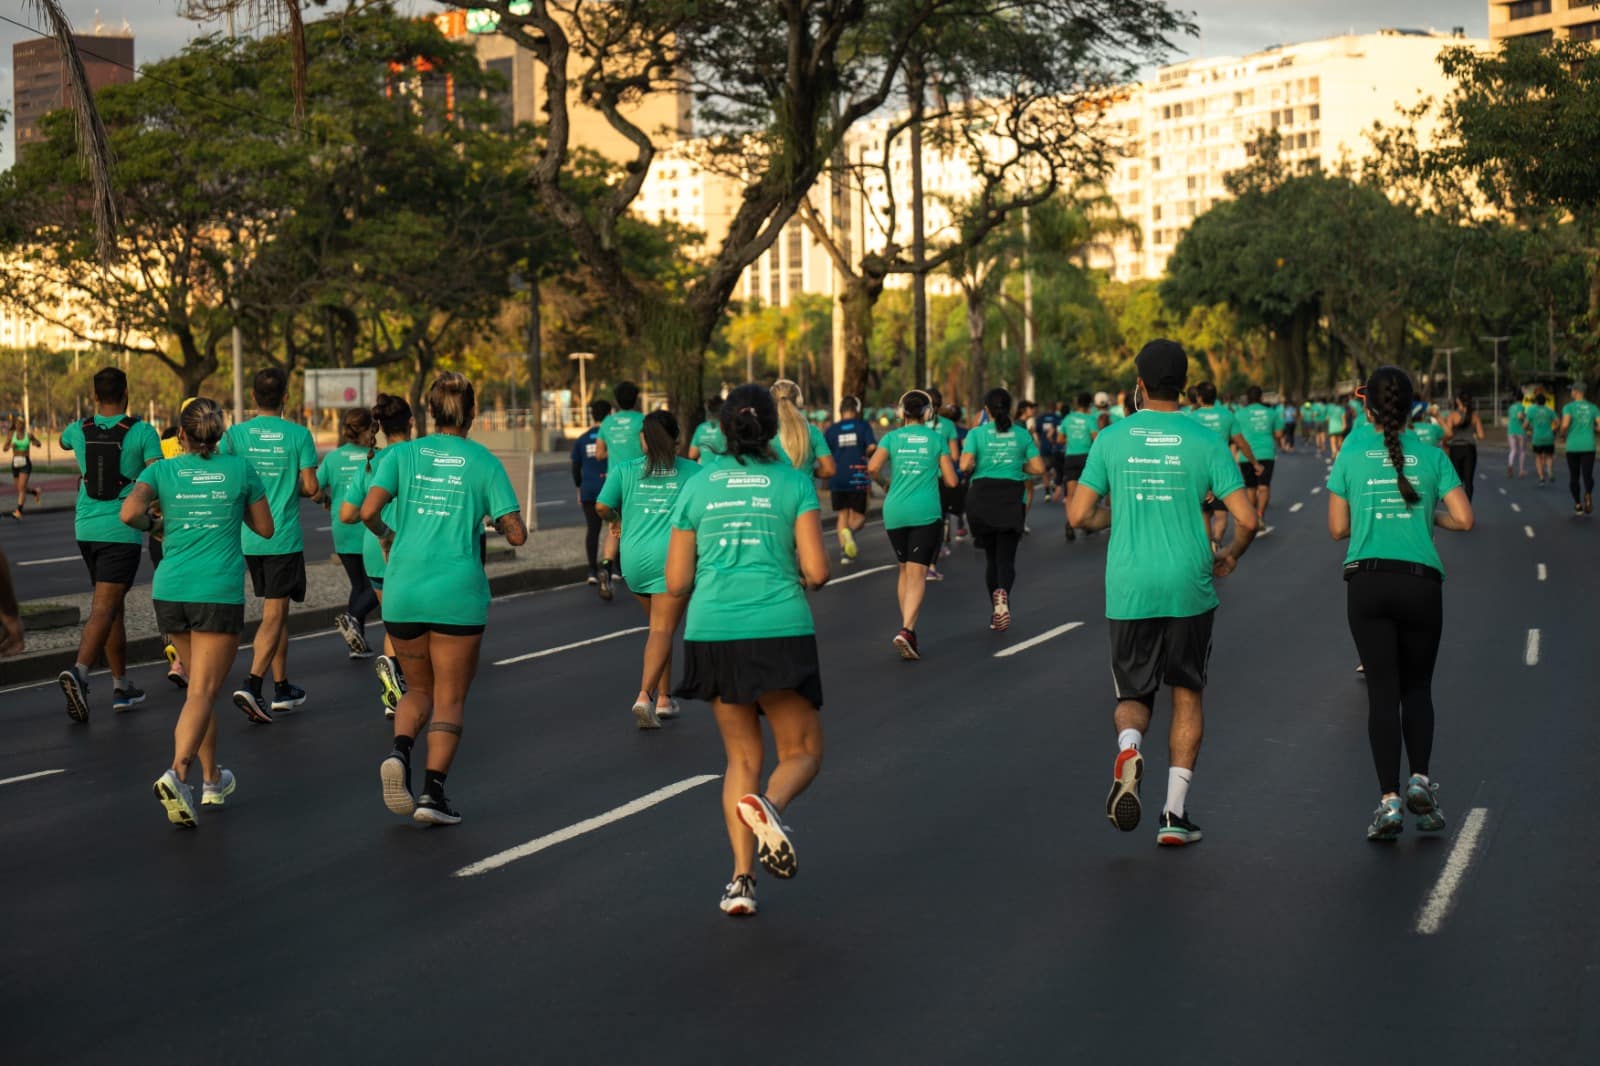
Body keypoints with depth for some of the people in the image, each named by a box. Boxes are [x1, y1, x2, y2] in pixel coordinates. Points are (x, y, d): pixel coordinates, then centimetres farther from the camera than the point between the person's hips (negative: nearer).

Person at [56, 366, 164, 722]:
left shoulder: (79, 430, 4)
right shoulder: (143, 432, -8)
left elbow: (63, 440, 31)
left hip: (86, 529, 5)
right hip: (122, 532, -5)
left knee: (113, 604, 17)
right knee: (103, 609, -10)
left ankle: (122, 685, 21)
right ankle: (79, 672, -32)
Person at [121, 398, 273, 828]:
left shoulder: (162, 471, 3)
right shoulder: (240, 469, 2)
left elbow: (129, 513, -14)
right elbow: (265, 528, 10)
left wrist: (149, 522, 8)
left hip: (171, 592, 3)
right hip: (220, 594, -3)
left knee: (201, 684, 20)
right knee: (202, 693, -7)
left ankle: (212, 779, 27)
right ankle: (177, 774, -29)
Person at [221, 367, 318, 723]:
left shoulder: (235, 434, -1)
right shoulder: (299, 435, -8)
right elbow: (310, 486, -8)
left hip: (249, 537, 4)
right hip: (284, 537, -4)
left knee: (276, 611, 17)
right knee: (273, 616, -3)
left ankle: (282, 688, 24)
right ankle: (251, 685, -20)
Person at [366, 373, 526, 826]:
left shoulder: (402, 454, 4)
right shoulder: (484, 462, 0)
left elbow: (369, 510, -10)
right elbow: (517, 534, -3)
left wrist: (385, 535, 11)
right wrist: (495, 521, 18)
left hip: (402, 590, 2)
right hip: (458, 592, -2)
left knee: (419, 689, 19)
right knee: (450, 699, 8)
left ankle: (399, 752, -8)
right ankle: (433, 793, -2)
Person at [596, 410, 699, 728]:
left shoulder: (625, 470, 6)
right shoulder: (691, 471, 4)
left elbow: (602, 506, -3)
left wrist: (616, 517, 19)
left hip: (635, 559, 3)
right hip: (672, 558, -3)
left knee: (659, 627, 20)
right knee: (662, 630, -7)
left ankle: (664, 698, 24)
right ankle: (645, 696, -25)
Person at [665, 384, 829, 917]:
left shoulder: (697, 487, 6)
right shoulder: (794, 483, 0)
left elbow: (677, 582, 7)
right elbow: (816, 571, -7)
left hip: (713, 633, 3)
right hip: (780, 631, -3)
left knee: (743, 756, 16)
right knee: (803, 752, 11)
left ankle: (742, 878, 2)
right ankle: (768, 805, -23)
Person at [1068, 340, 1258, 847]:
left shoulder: (1111, 439, 0)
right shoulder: (1205, 443, -3)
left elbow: (1080, 515, 0)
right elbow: (1247, 519, -6)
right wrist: (1230, 555, 14)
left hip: (1128, 592, 1)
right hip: (1190, 590, 0)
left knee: (1134, 697, 13)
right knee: (1187, 695, 14)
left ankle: (1128, 747, -22)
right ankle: (1175, 813, 8)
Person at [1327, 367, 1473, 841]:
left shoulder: (1351, 457, 4)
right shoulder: (1432, 457, 4)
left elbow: (1338, 528, 7)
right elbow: (1464, 519, 0)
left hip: (1368, 583, 0)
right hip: (1421, 582, 0)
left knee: (1383, 692, 1)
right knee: (1418, 687, 17)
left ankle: (1389, 801, -7)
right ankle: (1420, 780, 1)